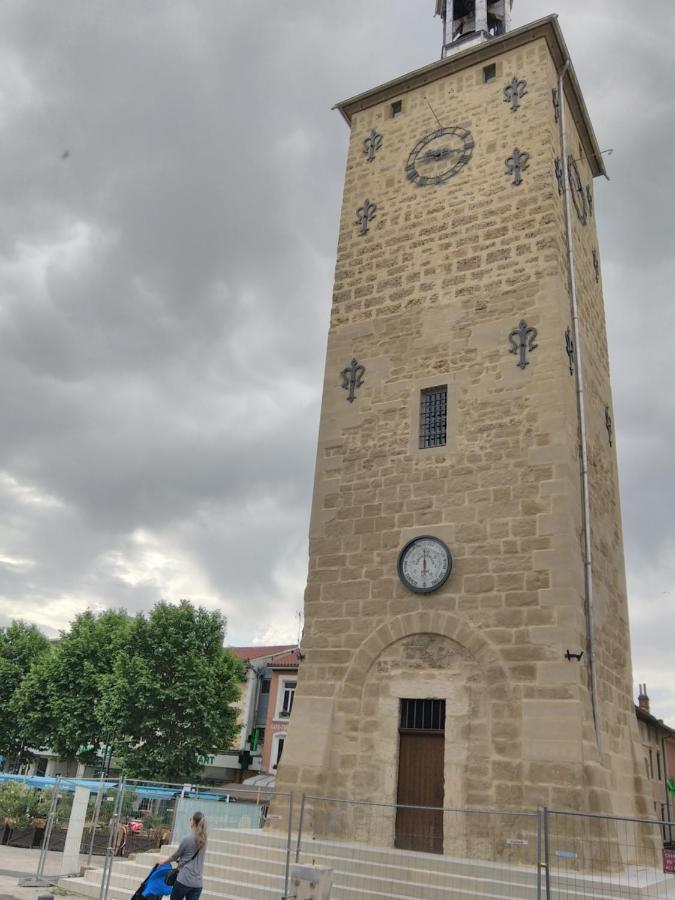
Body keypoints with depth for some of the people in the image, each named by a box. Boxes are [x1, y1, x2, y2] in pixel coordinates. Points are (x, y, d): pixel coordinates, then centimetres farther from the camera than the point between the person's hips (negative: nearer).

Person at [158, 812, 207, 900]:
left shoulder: (188, 838, -12)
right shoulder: (203, 840, 6)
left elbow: (176, 856, 2)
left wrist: (164, 861, 20)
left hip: (184, 880, -5)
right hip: (197, 883, 5)